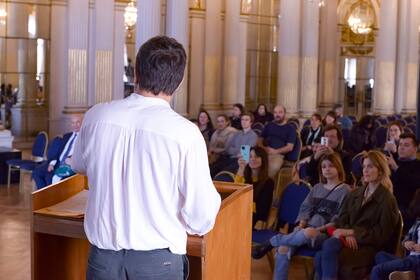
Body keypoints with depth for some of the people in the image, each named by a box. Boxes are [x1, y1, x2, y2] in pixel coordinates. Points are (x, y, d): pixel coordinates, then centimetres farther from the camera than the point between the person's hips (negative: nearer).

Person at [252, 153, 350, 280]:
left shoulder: (345, 190, 3)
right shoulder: (317, 187, 21)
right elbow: (306, 208, 16)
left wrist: (319, 229, -14)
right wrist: (301, 224, -4)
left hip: (326, 232, -5)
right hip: (307, 227, 5)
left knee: (308, 233, -40)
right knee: (283, 248, -26)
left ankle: (272, 242, -22)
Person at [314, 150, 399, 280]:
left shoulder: (387, 200, 1)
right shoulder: (355, 194, 21)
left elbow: (382, 234, -5)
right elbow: (342, 219, 12)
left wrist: (352, 232, -12)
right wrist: (347, 234, -11)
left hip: (370, 247, -5)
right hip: (350, 240, 5)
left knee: (325, 258, -31)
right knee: (320, 257, -30)